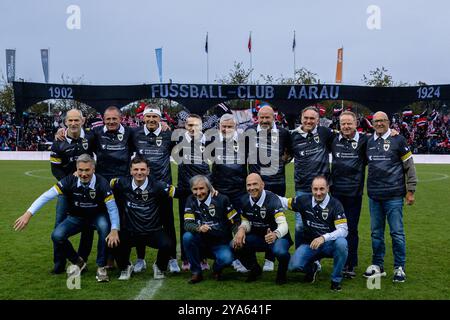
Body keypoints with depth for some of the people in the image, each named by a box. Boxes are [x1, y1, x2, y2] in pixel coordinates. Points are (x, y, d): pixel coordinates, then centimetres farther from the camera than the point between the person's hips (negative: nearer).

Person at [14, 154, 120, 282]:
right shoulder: (70, 181, -22)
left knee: (105, 226, -35)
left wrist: (114, 230, -33)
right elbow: (47, 196, -22)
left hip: (97, 216, -2)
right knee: (57, 236, -22)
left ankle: (101, 267, -15)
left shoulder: (101, 183, -26)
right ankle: (78, 262, 8)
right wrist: (28, 214, -29)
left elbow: (112, 208, -23)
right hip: (76, 217, 2)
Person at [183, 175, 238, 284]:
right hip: (201, 243, 2)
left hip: (220, 243, -2)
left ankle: (217, 270, 7)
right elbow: (187, 224, -12)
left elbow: (235, 222, -4)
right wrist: (198, 228, -34)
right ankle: (196, 272, -10)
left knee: (226, 259, -32)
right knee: (187, 237, -28)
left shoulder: (222, 199, -8)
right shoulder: (191, 201, -2)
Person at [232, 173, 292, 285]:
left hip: (277, 237, -5)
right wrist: (242, 229, -17)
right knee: (235, 245, -21)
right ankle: (255, 269, 10)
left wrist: (275, 235, -55)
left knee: (280, 251, -39)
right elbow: (246, 222, 8)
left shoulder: (272, 199, -23)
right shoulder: (245, 201, -3)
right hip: (257, 237, 5)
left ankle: (282, 273, 0)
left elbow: (283, 225, -32)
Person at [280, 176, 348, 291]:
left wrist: (324, 238, -34)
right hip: (309, 244, 2)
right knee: (294, 266, -25)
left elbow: (343, 230, -19)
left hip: (329, 244, -1)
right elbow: (284, 202, 10)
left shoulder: (335, 204, -11)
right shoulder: (304, 200, -4)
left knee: (341, 243, -36)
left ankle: (336, 280, -10)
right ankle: (312, 268, 16)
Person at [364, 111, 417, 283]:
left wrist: (410, 190, -3)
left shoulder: (398, 140, -2)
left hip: (393, 195, -4)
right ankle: (377, 265, 22)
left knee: (397, 232, 0)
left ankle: (399, 268, 10)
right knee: (376, 232, 11)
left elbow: (409, 166, -1)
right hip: (374, 196, 4)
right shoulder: (369, 142, 10)